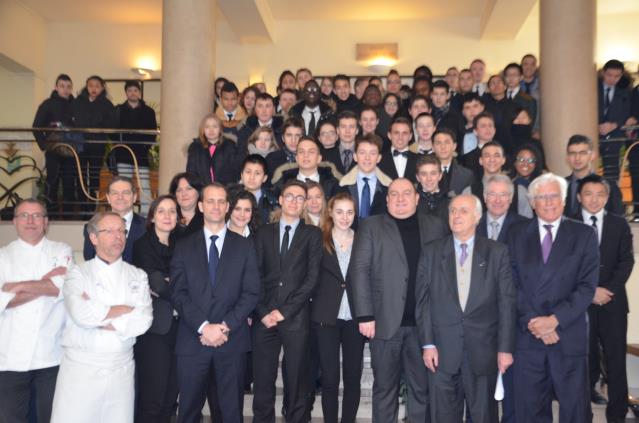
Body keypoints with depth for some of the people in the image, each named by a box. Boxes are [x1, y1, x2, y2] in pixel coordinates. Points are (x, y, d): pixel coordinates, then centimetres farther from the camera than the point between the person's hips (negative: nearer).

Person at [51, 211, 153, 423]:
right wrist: (125, 309, -7)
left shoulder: (137, 276, 7)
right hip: (81, 367, -2)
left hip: (121, 369, 2)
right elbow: (81, 314, -17)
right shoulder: (78, 274, 2)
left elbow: (142, 321, -7)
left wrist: (96, 315, -9)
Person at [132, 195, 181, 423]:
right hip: (155, 327, -5)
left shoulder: (179, 246, 14)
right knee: (152, 396, -4)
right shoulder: (143, 245, -1)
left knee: (171, 396, 7)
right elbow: (156, 284, -13)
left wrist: (166, 287, -8)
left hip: (176, 326, 5)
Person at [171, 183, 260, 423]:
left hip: (232, 340, 0)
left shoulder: (244, 246, 7)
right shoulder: (184, 246, 8)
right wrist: (204, 327, -12)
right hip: (193, 340, 1)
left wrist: (225, 326, -11)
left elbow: (251, 292, 0)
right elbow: (178, 293, -1)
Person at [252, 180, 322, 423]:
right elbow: (255, 276, 7)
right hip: (264, 318, 2)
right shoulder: (264, 233, 13)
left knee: (296, 380, 4)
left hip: (296, 318, -1)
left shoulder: (312, 234, 7)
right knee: (262, 380, 4)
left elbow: (312, 277, -2)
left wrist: (285, 311, -8)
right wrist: (263, 312, -6)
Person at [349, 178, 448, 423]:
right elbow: (359, 270, -3)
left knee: (422, 387, 10)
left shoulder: (435, 226, 9)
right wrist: (365, 316, -10)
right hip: (386, 321, -1)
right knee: (385, 386, 9)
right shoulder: (371, 226, 4)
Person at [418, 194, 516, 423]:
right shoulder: (431, 252, 4)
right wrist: (427, 344, -3)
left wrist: (505, 348, -4)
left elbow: (507, 302, 0)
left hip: (483, 350, 0)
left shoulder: (497, 252, 2)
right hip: (443, 351, 1)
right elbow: (423, 301, 2)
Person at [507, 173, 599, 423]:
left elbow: (587, 286, -6)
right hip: (528, 335, 1)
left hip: (570, 335, -1)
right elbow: (514, 284, 0)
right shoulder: (517, 234, 7)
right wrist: (533, 323, -11)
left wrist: (555, 319, -15)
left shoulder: (584, 235, 2)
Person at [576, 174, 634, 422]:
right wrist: (590, 291, -11)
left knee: (616, 357, 0)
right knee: (586, 353, 8)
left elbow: (626, 261, 2)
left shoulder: (619, 225, 8)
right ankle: (588, 390, 25)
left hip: (613, 301, 1)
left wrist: (609, 290, -11)